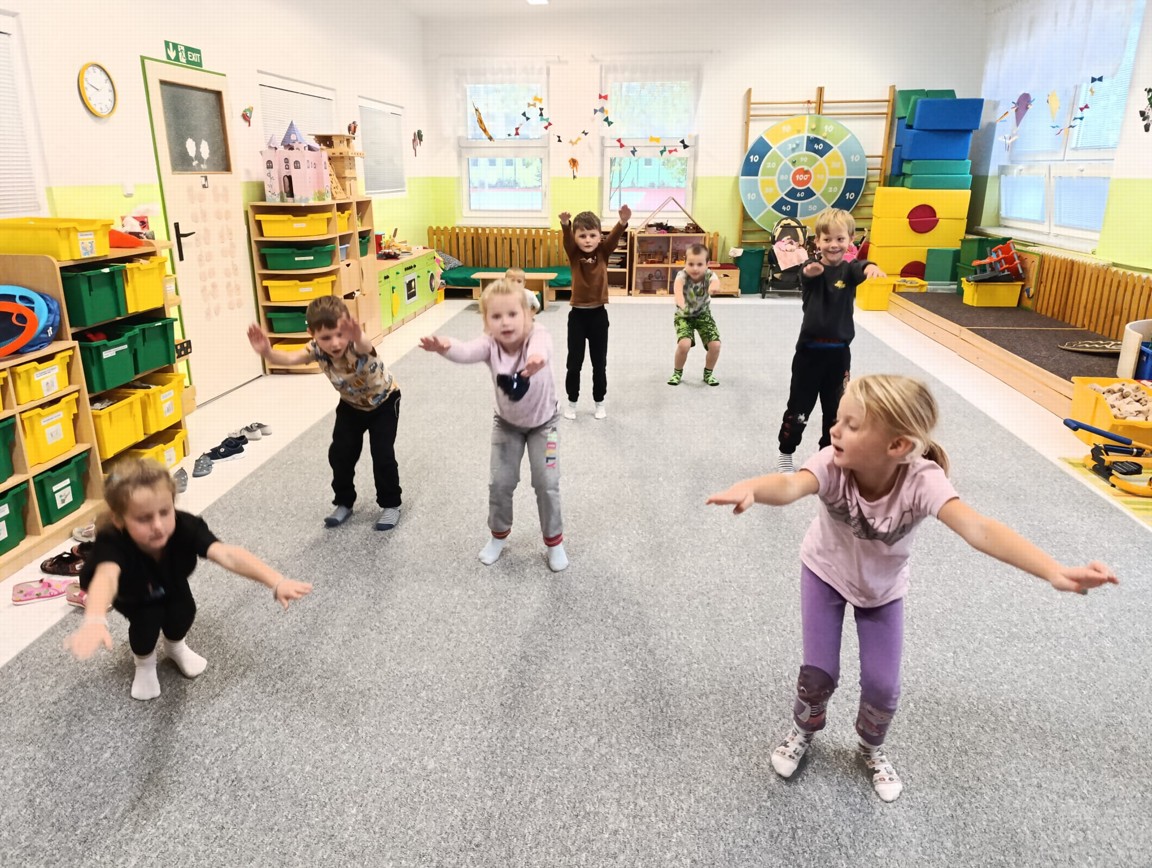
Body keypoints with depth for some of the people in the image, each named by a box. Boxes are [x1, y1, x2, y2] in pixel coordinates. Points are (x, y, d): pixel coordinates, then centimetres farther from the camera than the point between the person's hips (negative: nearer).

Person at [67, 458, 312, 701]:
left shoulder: (185, 527, -40)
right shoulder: (112, 542, -45)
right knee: (147, 619, -25)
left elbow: (227, 555, -55)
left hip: (170, 585, 2)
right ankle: (144, 662, 10)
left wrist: (276, 582, -70)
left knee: (184, 612, -20)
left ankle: (175, 646, 17)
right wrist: (94, 622, -89)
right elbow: (106, 576, -67)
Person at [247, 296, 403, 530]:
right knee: (340, 454, 1)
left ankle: (390, 504, 11)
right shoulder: (318, 349, -26)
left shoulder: (357, 347, -40)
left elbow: (366, 347, -65)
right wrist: (267, 353, -61)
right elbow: (290, 358, -39)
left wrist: (359, 338, -89)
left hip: (383, 401, -5)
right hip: (351, 404, 5)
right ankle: (344, 503, 21)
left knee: (382, 454, -10)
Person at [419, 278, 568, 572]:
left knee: (546, 484, -4)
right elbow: (467, 352, -49)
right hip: (506, 423, 2)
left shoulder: (539, 336, -33)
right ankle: (499, 536, 30)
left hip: (542, 421, -2)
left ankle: (554, 541, 19)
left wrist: (536, 359, -83)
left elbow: (540, 349, -58)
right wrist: (445, 348, -73)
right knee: (499, 482, 3)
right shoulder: (490, 343, -27)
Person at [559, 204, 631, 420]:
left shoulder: (603, 253, -2)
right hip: (577, 314, 0)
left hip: (598, 314, 1)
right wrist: (565, 225, -45)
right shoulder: (573, 254, -3)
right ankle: (572, 402, 23)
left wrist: (623, 222, -40)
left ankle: (599, 402, 25)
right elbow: (567, 240, -23)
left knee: (599, 363, 10)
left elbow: (614, 237, -19)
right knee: (574, 363, 7)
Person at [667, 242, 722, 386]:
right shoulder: (683, 275, -28)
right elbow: (678, 285, -51)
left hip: (703, 315, 2)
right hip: (683, 316, -2)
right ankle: (677, 373, 4)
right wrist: (680, 301, -75)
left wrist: (714, 286, -76)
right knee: (684, 344, -25)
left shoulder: (708, 275, -24)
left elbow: (715, 281, -49)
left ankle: (708, 373, 15)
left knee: (715, 345, -13)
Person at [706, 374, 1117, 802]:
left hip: (882, 586, 1)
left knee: (882, 685, 1)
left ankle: (871, 748, 36)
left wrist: (1054, 571, -67)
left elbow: (978, 529, -51)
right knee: (818, 672, -4)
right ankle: (802, 733, 31)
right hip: (825, 572, 0)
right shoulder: (832, 464, -36)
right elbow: (791, 485, -57)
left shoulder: (922, 480, -36)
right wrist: (751, 489, -81)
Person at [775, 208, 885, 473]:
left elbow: (861, 269, -25)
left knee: (835, 410, 13)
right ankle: (785, 455, 23)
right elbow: (806, 274, -30)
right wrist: (810, 270, -56)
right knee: (798, 408, 6)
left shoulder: (848, 270, -2)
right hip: (809, 350, -2)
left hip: (839, 352, 3)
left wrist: (871, 268, -51)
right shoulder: (813, 268, -6)